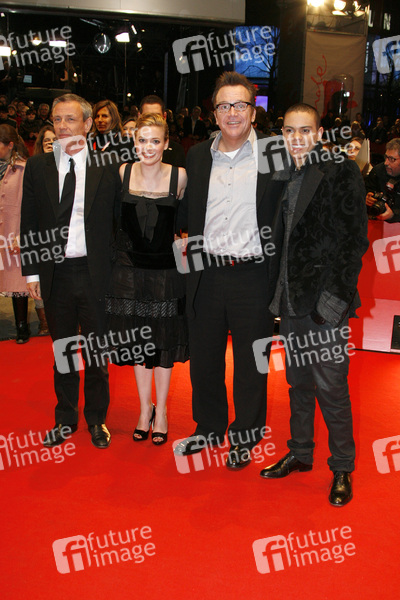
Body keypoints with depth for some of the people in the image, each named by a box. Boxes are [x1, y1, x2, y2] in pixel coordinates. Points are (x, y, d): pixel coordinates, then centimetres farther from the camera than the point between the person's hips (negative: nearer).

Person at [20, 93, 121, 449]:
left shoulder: (106, 167, 0)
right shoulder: (38, 167, 5)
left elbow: (119, 221, 1)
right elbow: (29, 222, 6)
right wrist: (32, 271, 1)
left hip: (96, 273, -2)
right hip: (55, 273, 2)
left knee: (97, 349, 9)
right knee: (62, 348, 14)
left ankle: (97, 419, 27)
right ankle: (66, 418, 31)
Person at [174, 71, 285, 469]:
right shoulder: (197, 157, 8)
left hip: (253, 275, -3)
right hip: (206, 275, 4)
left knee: (250, 364, 10)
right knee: (203, 358, 15)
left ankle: (244, 439, 29)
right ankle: (208, 429, 36)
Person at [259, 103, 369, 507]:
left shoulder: (342, 172, -7)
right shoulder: (283, 176, 12)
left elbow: (354, 240, -11)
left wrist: (336, 296, -16)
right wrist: (281, 291, 8)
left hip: (326, 301, -6)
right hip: (292, 300, 6)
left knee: (331, 388, 0)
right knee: (298, 382, 17)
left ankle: (342, 469, 17)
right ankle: (300, 453, 33)